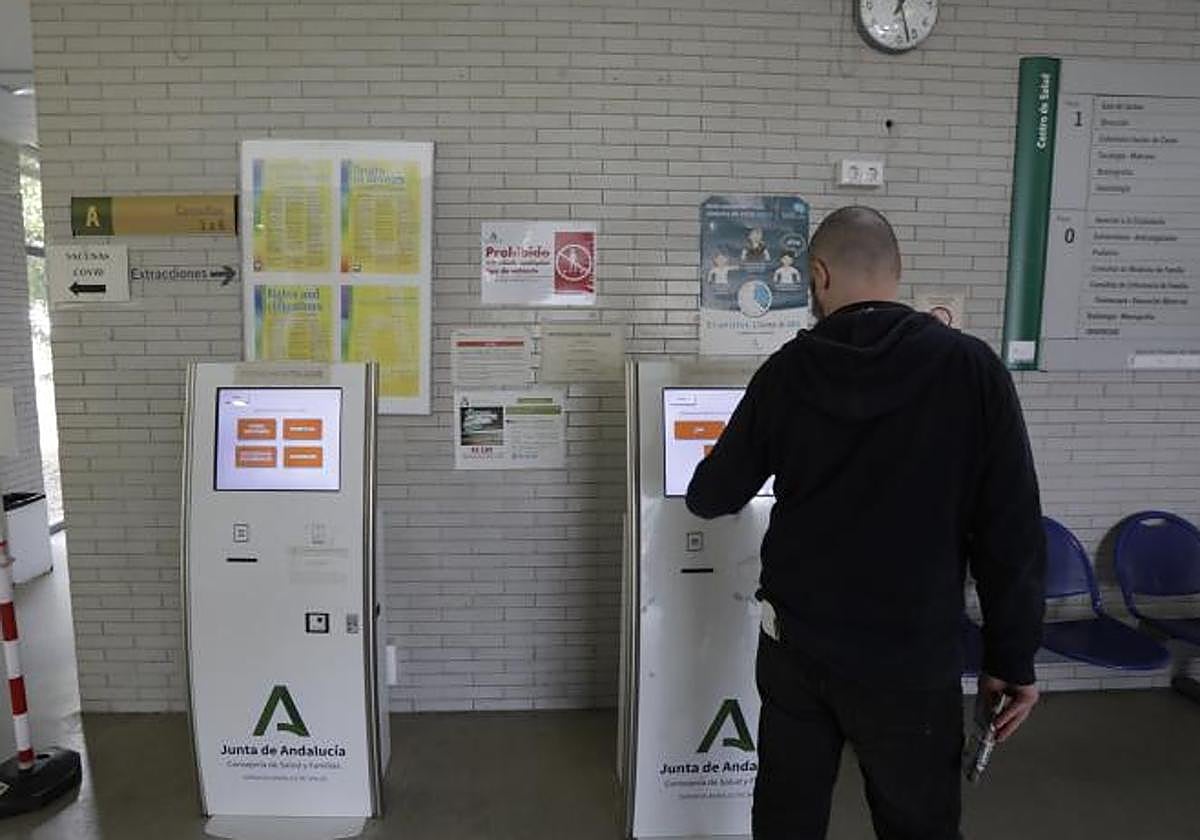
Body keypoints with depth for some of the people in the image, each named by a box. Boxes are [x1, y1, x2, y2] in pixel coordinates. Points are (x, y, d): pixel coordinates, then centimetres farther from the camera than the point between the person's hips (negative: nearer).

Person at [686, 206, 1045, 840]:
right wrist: (1012, 659, 1)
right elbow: (1011, 532, -10)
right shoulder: (970, 369, -11)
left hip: (794, 645, 3)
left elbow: (711, 499, 4)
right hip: (912, 659, -2)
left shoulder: (786, 371, -6)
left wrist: (708, 481, 28)